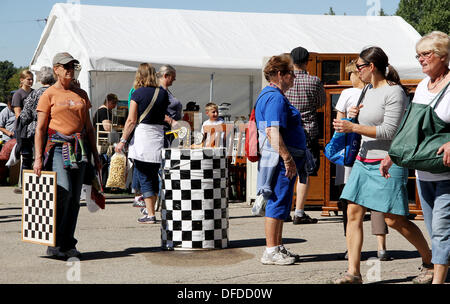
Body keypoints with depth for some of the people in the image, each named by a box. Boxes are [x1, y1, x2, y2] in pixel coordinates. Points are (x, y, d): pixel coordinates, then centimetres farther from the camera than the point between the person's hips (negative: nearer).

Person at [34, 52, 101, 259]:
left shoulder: (81, 94, 15)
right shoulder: (48, 95, 1)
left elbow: (88, 127, 19)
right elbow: (40, 128, -3)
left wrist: (95, 155, 15)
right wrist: (38, 158, -11)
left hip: (79, 148, 5)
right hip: (57, 148, -5)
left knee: (75, 197, 3)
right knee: (63, 192, -18)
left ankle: (68, 245, 10)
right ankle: (54, 244, -9)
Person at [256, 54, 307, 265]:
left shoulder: (269, 95, 19)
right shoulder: (275, 98, -16)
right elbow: (273, 133, -25)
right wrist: (287, 158, -25)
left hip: (282, 160, 11)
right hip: (280, 160, -11)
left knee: (280, 202, 15)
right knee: (278, 202, -8)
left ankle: (278, 247, 23)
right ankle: (271, 252, -5)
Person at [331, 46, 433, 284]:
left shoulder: (394, 92, -11)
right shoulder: (369, 91, 16)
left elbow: (388, 131, -18)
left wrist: (353, 127, -18)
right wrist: (356, 115, 10)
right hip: (364, 162, 8)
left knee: (394, 220, -6)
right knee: (354, 213, -2)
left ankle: (430, 261, 15)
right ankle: (353, 272, 0)